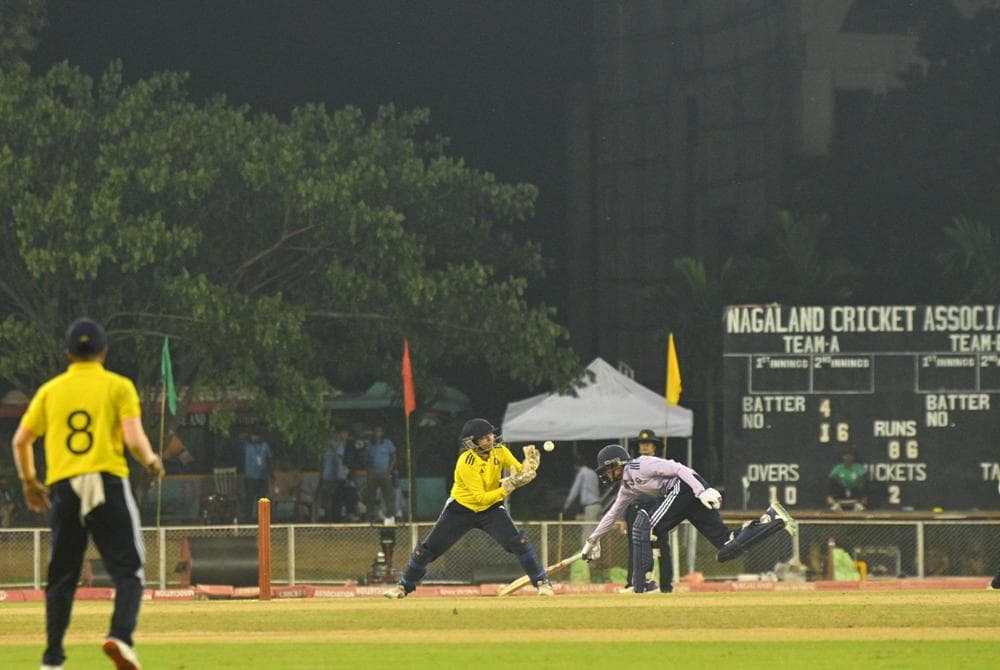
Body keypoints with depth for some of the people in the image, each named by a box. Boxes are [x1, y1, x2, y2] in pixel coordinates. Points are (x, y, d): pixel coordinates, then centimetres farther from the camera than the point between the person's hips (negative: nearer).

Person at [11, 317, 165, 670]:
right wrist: (152, 462, 11)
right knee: (129, 571, 0)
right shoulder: (118, 386, 2)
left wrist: (28, 481, 25)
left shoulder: (50, 390, 11)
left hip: (62, 489, 3)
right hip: (108, 484, -3)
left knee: (61, 577, 11)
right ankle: (120, 636, -24)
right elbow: (134, 439, -9)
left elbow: (20, 440, 11)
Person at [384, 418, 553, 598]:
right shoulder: (466, 462, -28)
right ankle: (404, 586, 19)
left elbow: (521, 472, -9)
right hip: (461, 508, -3)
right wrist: (507, 488, -37)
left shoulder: (499, 451, -12)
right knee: (428, 548, -1)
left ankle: (542, 582, -5)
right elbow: (481, 497, -29)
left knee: (518, 542, -18)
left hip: (491, 509, 3)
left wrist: (530, 463, -31)